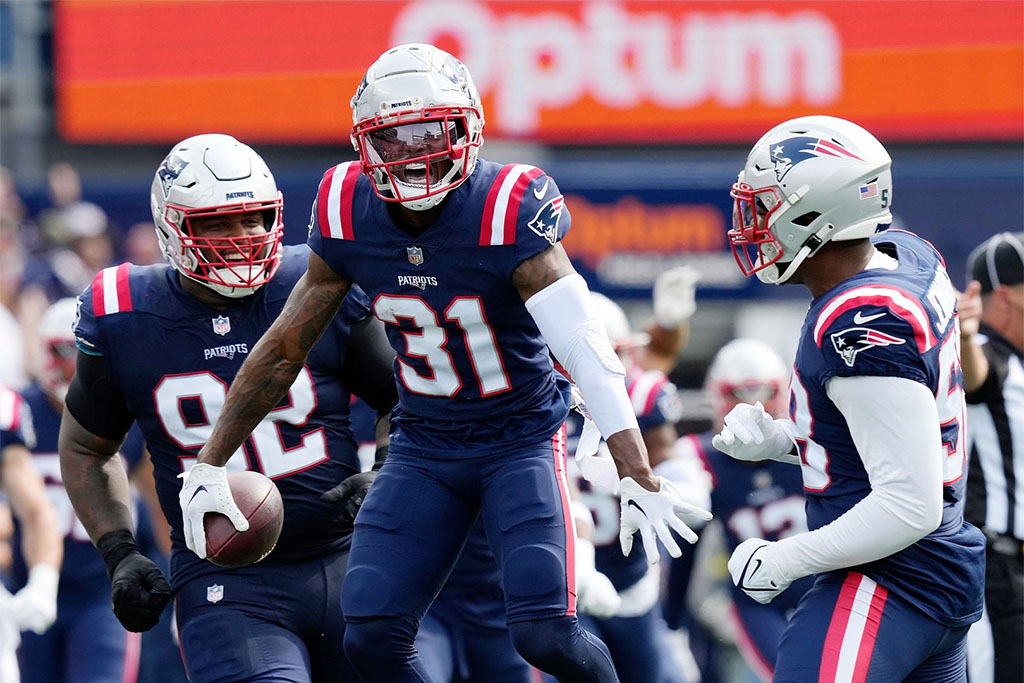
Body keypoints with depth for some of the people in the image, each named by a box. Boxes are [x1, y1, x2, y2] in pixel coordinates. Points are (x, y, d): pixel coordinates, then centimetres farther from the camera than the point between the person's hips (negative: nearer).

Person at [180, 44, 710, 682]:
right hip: (423, 444, 4)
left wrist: (639, 478, -34)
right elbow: (285, 348, 2)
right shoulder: (348, 213, -8)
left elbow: (588, 352, -27)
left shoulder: (508, 213, -22)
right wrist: (210, 465, 4)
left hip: (521, 435, -4)